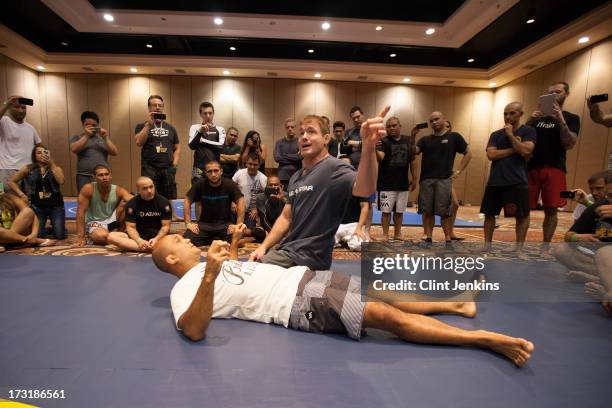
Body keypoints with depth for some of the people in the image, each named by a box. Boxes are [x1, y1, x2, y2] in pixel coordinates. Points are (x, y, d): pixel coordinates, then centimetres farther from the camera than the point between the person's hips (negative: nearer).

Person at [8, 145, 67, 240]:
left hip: (56, 205, 0)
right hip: (37, 206, 1)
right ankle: (47, 230, 25)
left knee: (60, 235, -11)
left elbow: (61, 181, -15)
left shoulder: (56, 168, 5)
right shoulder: (28, 169, 4)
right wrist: (21, 195, -1)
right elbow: (12, 182, 13)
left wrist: (51, 164, -13)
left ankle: (54, 227, 25)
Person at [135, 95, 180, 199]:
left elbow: (177, 149, 18)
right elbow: (139, 143, -10)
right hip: (149, 170, -3)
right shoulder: (142, 126, 8)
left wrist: (174, 164, 3)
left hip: (168, 170, 3)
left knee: (170, 200, 4)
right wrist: (149, 124, -10)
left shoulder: (170, 128, 16)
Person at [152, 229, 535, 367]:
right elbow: (194, 330, -25)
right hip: (299, 302, -8)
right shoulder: (185, 289, -5)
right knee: (386, 316, -16)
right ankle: (485, 338, -7)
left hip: (303, 275, 9)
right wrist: (210, 275, -38)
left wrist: (232, 246, 23)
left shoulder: (205, 266, 19)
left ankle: (454, 303, 22)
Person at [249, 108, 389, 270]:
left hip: (308, 257, -8)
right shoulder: (296, 178, 12)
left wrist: (368, 148, -54)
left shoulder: (333, 168, -16)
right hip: (287, 250, 8)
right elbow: (286, 218, 13)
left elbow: (364, 190, -36)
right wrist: (263, 247, 0)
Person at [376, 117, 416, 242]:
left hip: (403, 184, 4)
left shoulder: (408, 141, 6)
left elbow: (412, 161, 11)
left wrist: (414, 179, 10)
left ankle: (397, 234, 25)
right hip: (386, 184, -3)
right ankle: (385, 234, 13)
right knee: (386, 211, 1)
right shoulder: (384, 141, -6)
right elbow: (380, 158, -24)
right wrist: (376, 150, -45)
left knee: (399, 211, 13)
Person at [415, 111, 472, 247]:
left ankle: (448, 240, 10)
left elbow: (468, 154, 8)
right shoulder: (425, 139, 12)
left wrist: (458, 171, 0)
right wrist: (413, 136, -14)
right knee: (427, 211, 5)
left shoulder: (454, 136, 5)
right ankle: (428, 239, 14)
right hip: (426, 180, 3)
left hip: (444, 180, -3)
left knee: (444, 212, 0)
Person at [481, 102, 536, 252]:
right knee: (489, 213, 7)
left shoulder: (528, 131, 3)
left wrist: (510, 135, -7)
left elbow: (525, 151, -14)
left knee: (522, 215, 0)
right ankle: (487, 246, 17)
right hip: (494, 182, 4)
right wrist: (513, 150, -8)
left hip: (517, 182, -4)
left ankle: (519, 248, 12)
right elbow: (491, 154, -3)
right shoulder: (496, 134, 12)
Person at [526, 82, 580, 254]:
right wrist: (530, 121, -9)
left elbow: (570, 144, -7)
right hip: (531, 167, 2)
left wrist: (561, 120, -18)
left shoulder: (571, 118, 7)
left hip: (554, 169, -2)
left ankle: (544, 249, 6)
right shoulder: (538, 116, 16)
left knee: (551, 210, -3)